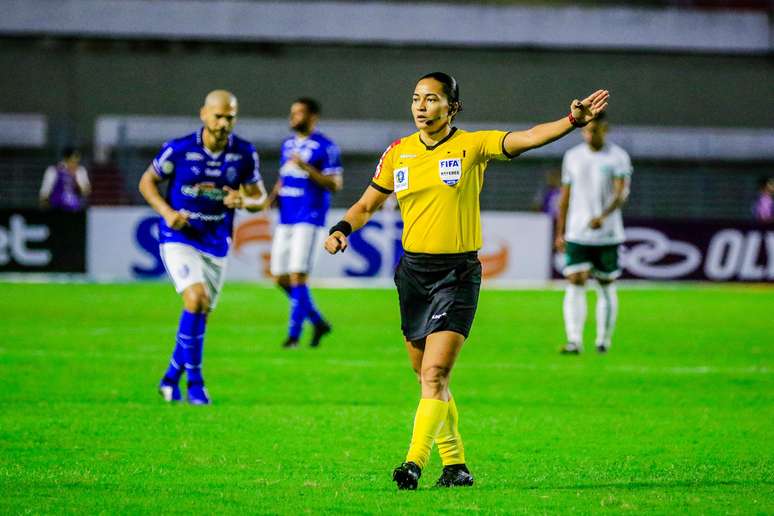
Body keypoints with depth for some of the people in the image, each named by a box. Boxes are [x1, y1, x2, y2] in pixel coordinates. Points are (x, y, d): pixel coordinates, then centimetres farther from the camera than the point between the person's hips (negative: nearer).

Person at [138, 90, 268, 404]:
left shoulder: (245, 154, -5)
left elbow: (260, 197, 4)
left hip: (216, 244, 4)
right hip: (179, 238, -4)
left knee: (201, 314, 8)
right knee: (196, 299, -23)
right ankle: (195, 383, -12)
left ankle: (171, 378, 29)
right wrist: (167, 211, -15)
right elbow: (147, 181, 1)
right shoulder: (178, 150, -12)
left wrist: (244, 201, -20)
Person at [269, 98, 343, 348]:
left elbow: (335, 184, -12)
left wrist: (306, 167, -22)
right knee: (281, 277, 6)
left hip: (309, 220, -8)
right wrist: (271, 198, 5)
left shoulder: (325, 147, -7)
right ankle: (318, 322, 21)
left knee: (297, 276, -12)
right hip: (286, 219, 8)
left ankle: (293, 334, -5)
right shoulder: (288, 144, 15)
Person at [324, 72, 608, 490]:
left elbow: (528, 138, -17)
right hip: (413, 270, 5)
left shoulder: (472, 146, -5)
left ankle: (415, 462, -22)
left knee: (434, 375, -16)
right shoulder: (398, 153, 7)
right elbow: (366, 206, 17)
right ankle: (455, 465, 21)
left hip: (458, 272, -5)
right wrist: (341, 230, -3)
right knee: (428, 378, 9)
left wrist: (572, 121, -33)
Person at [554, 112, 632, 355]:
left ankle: (604, 340, 21)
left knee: (606, 287, 8)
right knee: (575, 284, -12)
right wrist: (560, 232, 12)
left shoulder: (618, 157, -4)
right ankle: (574, 341, -17)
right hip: (577, 234, 2)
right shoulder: (573, 156, 7)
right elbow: (565, 195, 14)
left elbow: (621, 192, -16)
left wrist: (603, 216, -33)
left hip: (608, 234, -2)